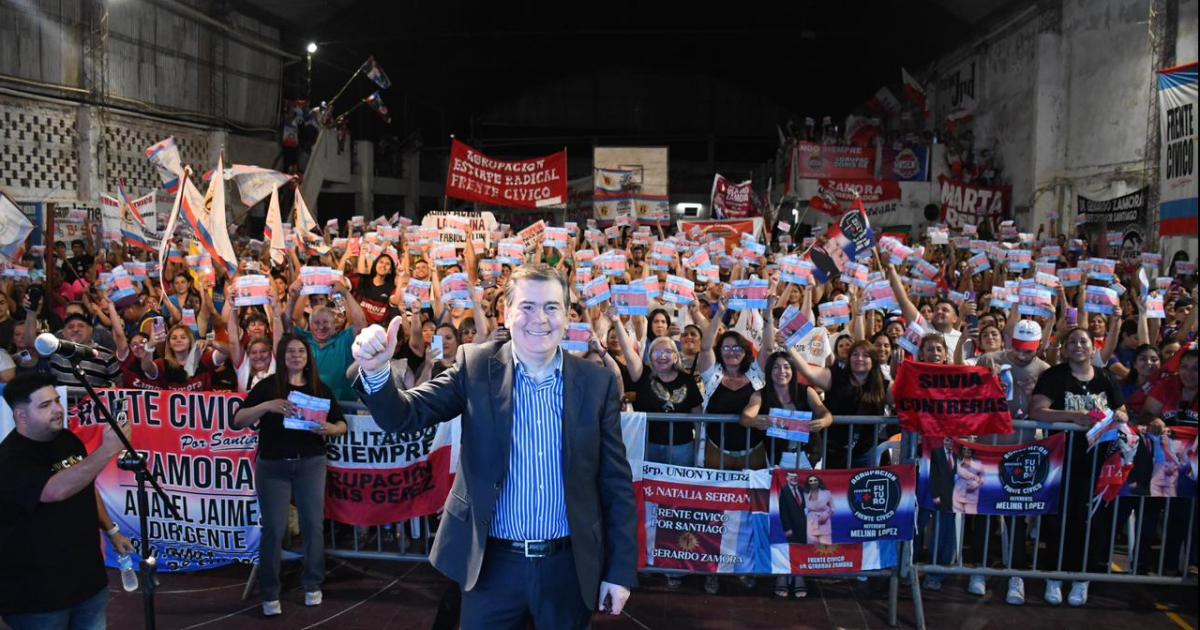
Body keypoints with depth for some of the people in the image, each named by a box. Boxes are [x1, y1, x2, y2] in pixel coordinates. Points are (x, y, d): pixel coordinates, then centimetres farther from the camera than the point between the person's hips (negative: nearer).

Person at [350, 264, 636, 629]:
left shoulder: (597, 382, -2)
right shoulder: (476, 367, -3)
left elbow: (616, 482, 1)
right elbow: (404, 416, -10)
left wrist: (621, 570, 0)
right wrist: (375, 371, -31)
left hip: (569, 566, 1)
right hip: (492, 562, 0)